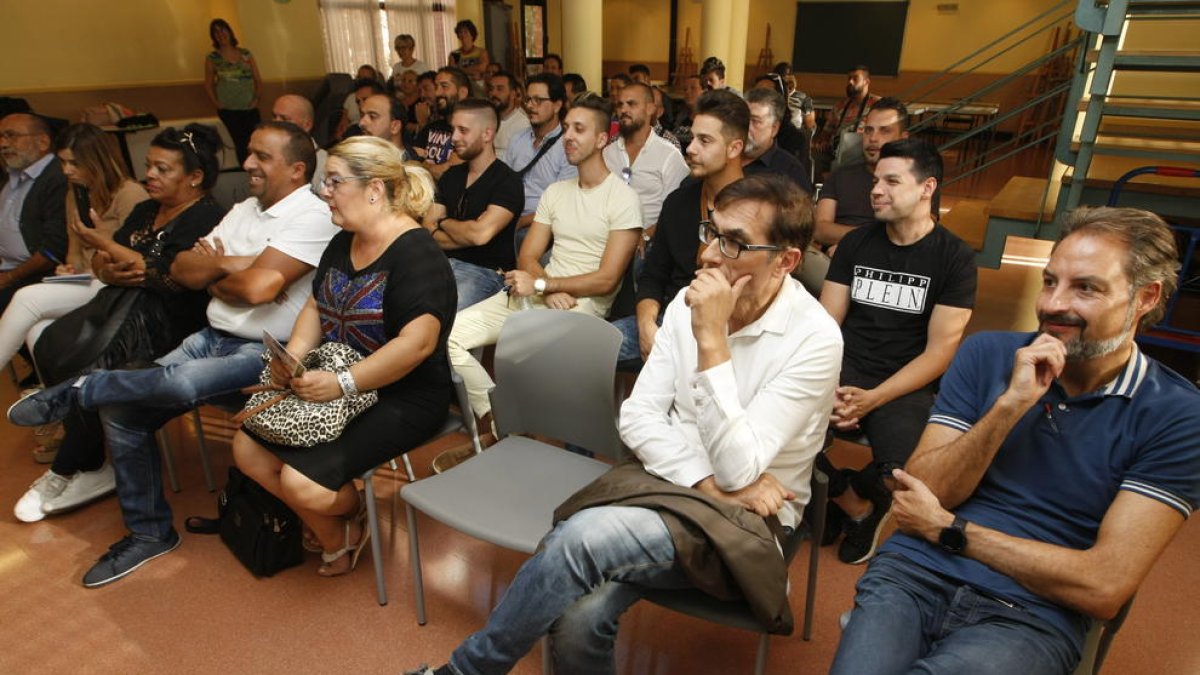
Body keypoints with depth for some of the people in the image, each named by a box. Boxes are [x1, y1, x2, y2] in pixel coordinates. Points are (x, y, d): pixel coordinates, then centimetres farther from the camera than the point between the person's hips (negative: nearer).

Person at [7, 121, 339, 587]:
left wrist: (213, 276, -1)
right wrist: (227, 263, -10)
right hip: (214, 337, 8)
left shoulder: (313, 217, -13)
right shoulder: (244, 210, 15)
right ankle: (149, 533, 15)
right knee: (122, 410, 0)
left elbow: (258, 286, -23)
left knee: (181, 381, -35)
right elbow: (182, 271, 11)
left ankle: (76, 391, -5)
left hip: (266, 353, -8)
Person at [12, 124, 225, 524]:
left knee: (80, 369, -23)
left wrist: (103, 243, -12)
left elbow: (169, 278, -20)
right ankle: (88, 465, -4)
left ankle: (65, 474, 1)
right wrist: (107, 270, -10)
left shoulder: (207, 219, -10)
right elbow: (100, 261, 15)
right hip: (121, 305, 9)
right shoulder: (145, 211, 18)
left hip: (165, 323, -8)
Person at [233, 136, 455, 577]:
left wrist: (343, 384, -29)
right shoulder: (342, 243, 9)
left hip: (403, 397, -9)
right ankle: (332, 534, 19)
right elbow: (315, 307, 16)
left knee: (303, 482, -20)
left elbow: (417, 341, -29)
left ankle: (351, 516, 17)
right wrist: (294, 354, -4)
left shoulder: (415, 253, -20)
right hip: (333, 384, 9)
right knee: (247, 448, 4)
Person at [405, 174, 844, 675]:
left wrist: (712, 340, -26)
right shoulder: (691, 302, 1)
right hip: (665, 483, 4)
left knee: (583, 536, -29)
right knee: (577, 619, -27)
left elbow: (737, 472, -22)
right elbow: (637, 417, 0)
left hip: (744, 521, -3)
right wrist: (707, 480, -14)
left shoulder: (815, 341, -15)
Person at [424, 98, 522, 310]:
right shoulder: (451, 176, 16)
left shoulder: (508, 181, -6)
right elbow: (427, 231, 9)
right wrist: (468, 233, -8)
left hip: (486, 271, -6)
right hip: (445, 263, 6)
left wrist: (443, 222, 0)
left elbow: (481, 233, -19)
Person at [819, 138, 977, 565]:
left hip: (907, 386, -3)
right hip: (845, 370, 3)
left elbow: (939, 352, -6)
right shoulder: (855, 244, 8)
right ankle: (857, 509, 6)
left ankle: (843, 495, 9)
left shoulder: (955, 257, -2)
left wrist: (872, 399, -18)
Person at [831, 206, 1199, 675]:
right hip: (915, 573, 2)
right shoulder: (987, 354, 5)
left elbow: (1105, 588, -9)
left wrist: (945, 528, -7)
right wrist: (1010, 405, -13)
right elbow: (921, 495, -2)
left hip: (1030, 616, -1)